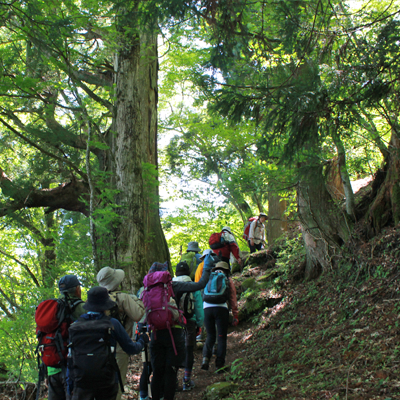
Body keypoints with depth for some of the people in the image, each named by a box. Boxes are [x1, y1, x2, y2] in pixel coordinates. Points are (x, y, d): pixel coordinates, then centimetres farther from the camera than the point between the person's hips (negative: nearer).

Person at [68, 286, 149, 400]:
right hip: (107, 381, -1)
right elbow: (131, 349, 2)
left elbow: (71, 357, 5)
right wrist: (142, 340, 24)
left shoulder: (75, 326, -1)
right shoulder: (112, 324, -7)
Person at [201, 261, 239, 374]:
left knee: (210, 336, 15)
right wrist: (235, 315, 14)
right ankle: (219, 365, 0)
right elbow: (233, 299, 13)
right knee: (221, 337, 4)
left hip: (207, 308, 2)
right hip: (221, 308, -2)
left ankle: (206, 358, -7)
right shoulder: (228, 280, 17)